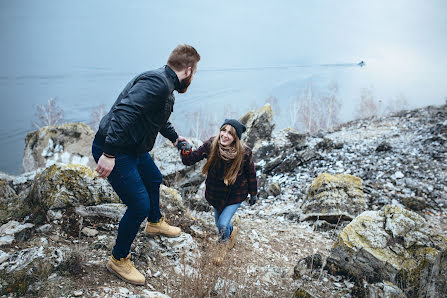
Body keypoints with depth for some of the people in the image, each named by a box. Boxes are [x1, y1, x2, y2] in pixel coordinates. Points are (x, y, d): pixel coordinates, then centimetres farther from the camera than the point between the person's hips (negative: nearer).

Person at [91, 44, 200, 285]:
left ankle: (155, 222, 56)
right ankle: (118, 260, 16)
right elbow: (124, 112, -34)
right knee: (139, 205, -7)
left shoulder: (166, 85, 10)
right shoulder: (157, 82, -23)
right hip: (113, 150, -11)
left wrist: (174, 138, 45)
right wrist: (109, 154, -36)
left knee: (154, 179, 29)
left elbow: (160, 120, 30)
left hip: (134, 148, 11)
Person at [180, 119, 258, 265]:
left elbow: (251, 174, -9)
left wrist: (253, 193, 4)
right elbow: (191, 159, -16)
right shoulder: (211, 145, -23)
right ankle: (232, 231, 58)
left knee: (222, 224, -9)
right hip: (217, 193, 3)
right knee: (219, 222, 20)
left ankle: (223, 245, 28)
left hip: (236, 194, -3)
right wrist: (185, 151, -39)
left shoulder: (244, 153, -26)